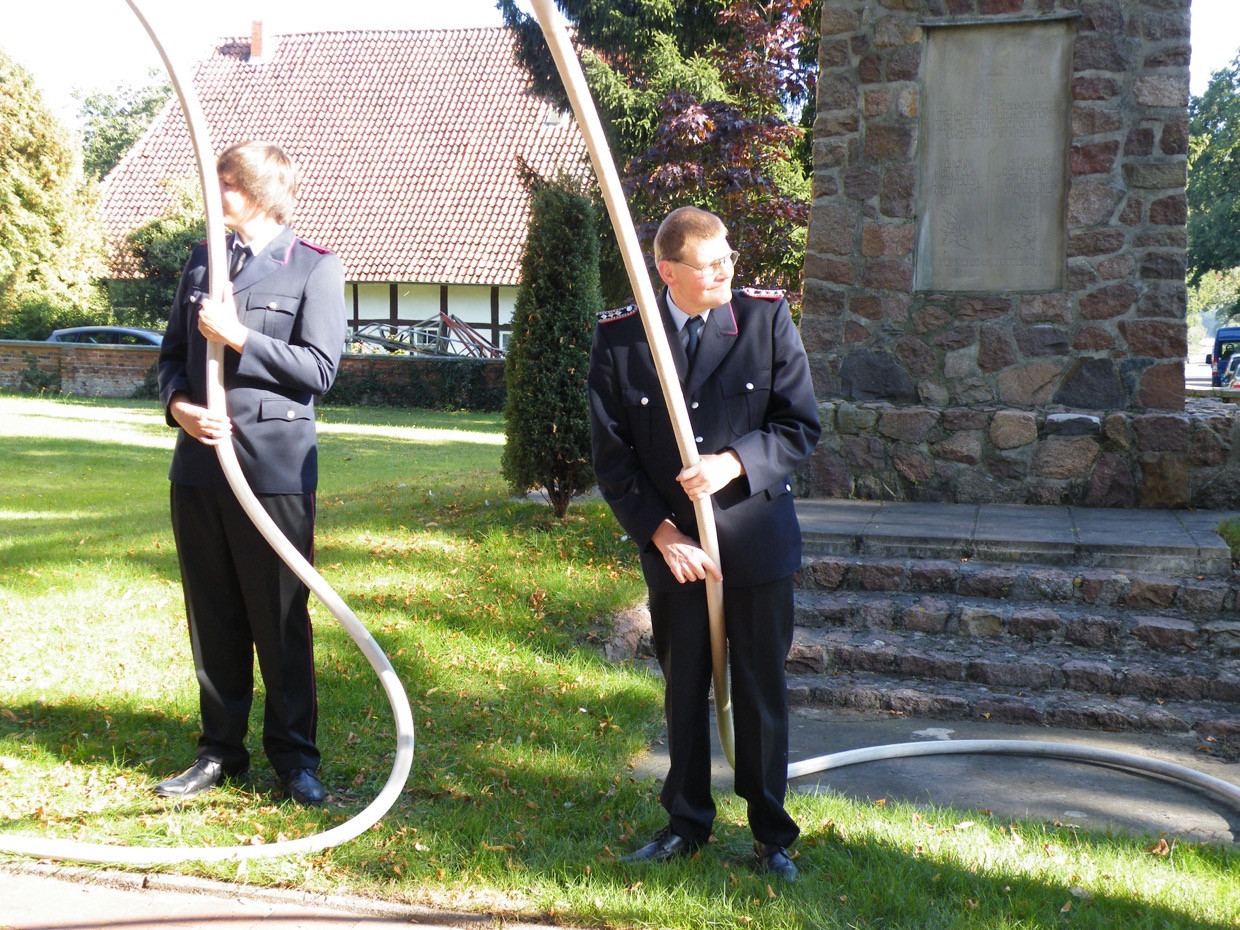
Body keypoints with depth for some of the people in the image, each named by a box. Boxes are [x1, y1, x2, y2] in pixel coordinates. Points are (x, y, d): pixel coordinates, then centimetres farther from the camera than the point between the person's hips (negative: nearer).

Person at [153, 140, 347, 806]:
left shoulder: (315, 268, -1)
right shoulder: (201, 260, 15)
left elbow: (320, 368, -8)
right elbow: (172, 352, 16)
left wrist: (237, 336, -15)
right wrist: (176, 403, -4)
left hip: (274, 468, -5)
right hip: (198, 462, 5)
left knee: (280, 620, 2)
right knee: (212, 618, 11)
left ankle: (294, 756, 15)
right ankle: (220, 751, 23)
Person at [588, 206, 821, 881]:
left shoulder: (767, 318, -5)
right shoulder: (619, 338, -5)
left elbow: (801, 425, -3)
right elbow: (612, 457, -3)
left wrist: (735, 463, -20)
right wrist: (661, 533, -11)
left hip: (757, 540, 0)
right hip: (673, 546, 1)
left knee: (762, 691, 8)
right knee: (683, 690, 14)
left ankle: (771, 833, 23)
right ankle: (687, 823, 30)